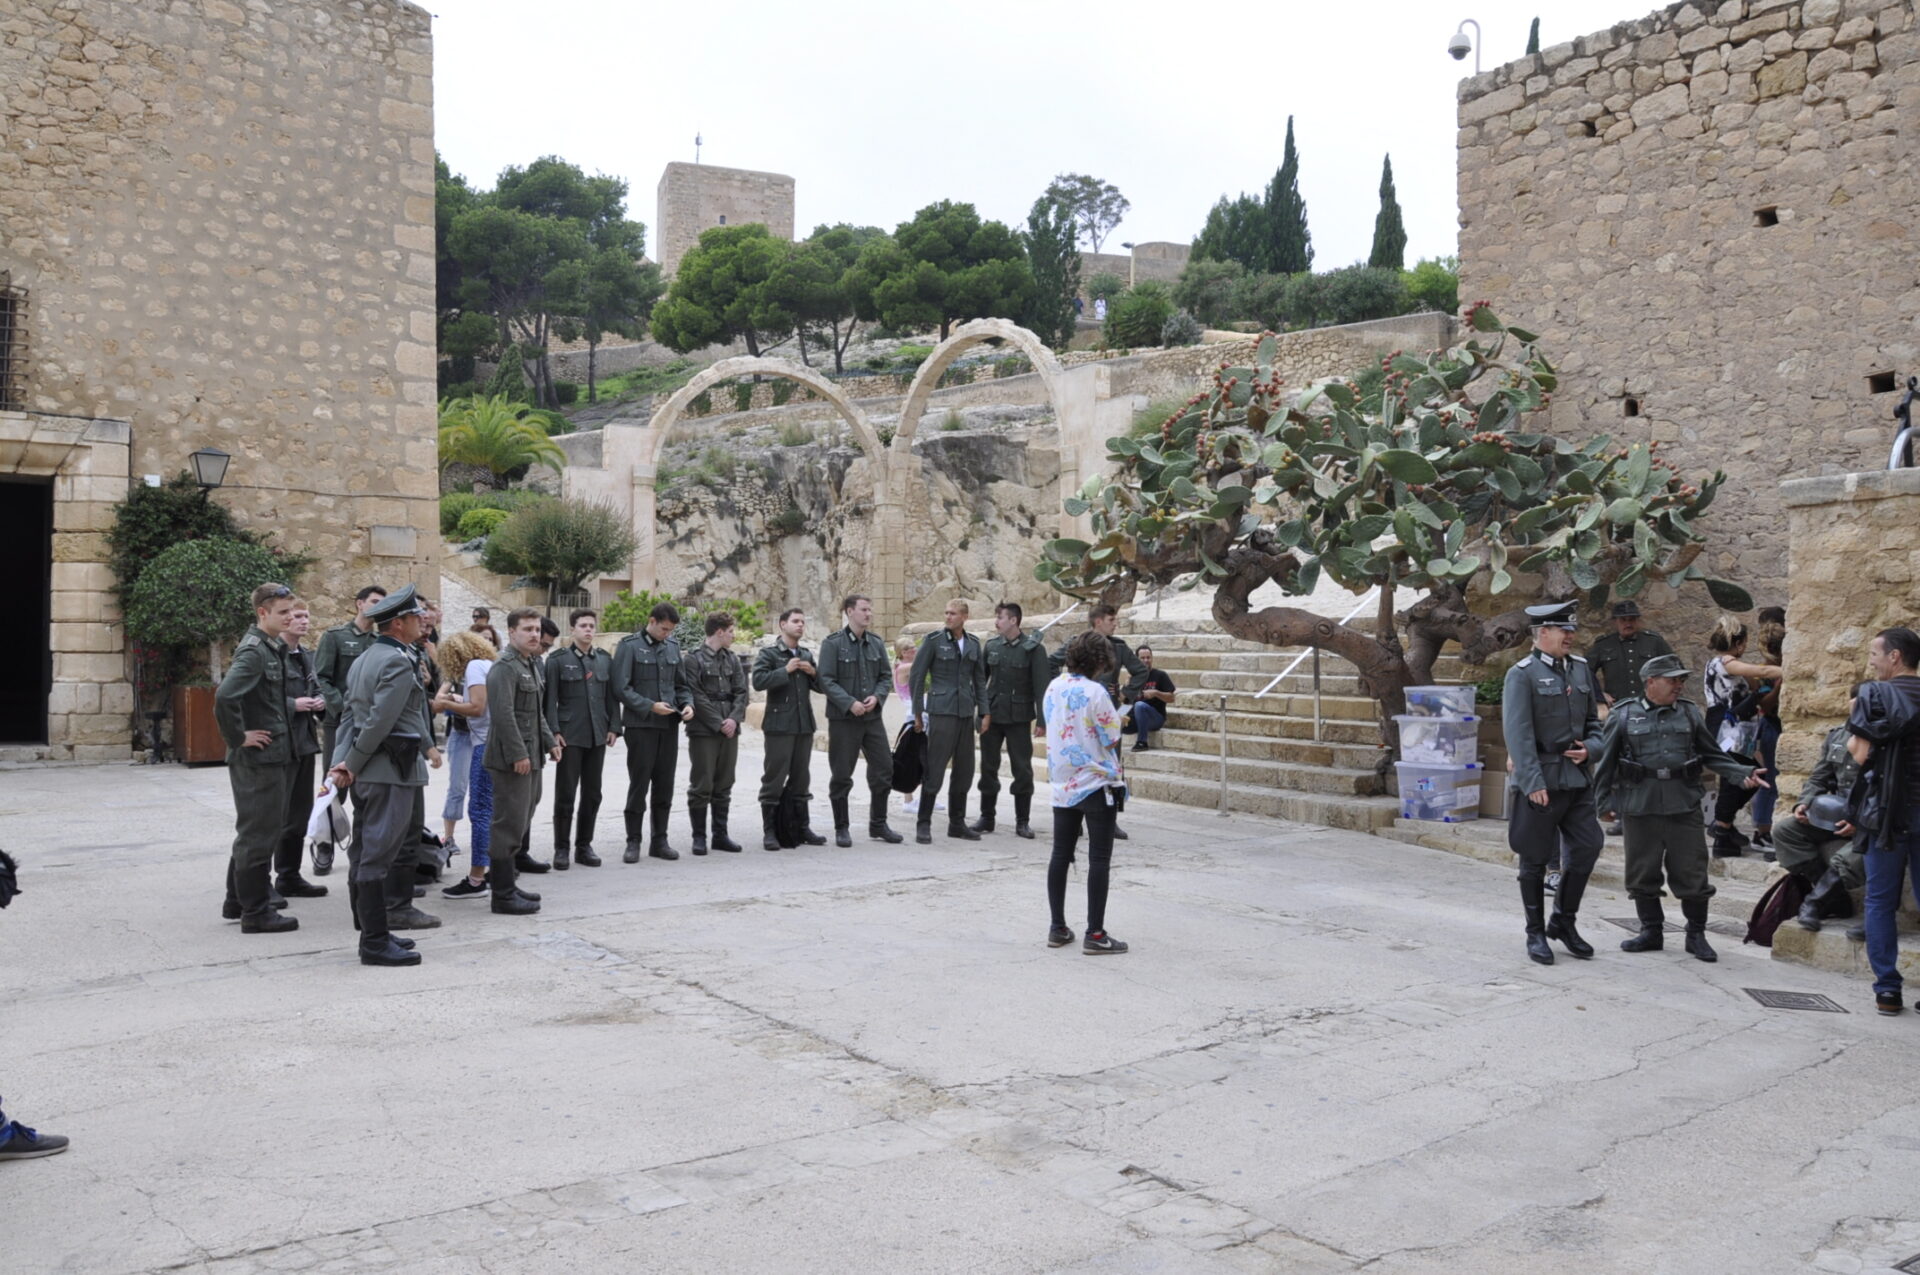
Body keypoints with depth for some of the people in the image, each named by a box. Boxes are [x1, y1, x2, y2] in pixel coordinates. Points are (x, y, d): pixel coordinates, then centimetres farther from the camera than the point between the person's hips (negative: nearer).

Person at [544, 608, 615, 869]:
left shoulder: (605, 659, 11)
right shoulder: (557, 660, -1)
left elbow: (612, 696, 12)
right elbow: (550, 699, -5)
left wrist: (613, 727, 3)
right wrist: (554, 731, -12)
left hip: (597, 736, 4)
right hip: (569, 737, -4)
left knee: (592, 794, 8)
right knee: (565, 794, -1)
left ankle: (584, 846, 18)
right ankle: (561, 848, 8)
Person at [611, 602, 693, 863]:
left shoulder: (673, 646, 11)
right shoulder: (630, 646, -5)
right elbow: (621, 687, -10)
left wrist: (687, 703, -2)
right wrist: (650, 706, -18)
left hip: (669, 725, 5)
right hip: (641, 725, -5)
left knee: (665, 785, 8)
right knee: (639, 784, 0)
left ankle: (660, 841, 16)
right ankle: (633, 842, 9)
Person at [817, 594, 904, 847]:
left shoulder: (877, 643, 9)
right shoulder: (833, 643, -6)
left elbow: (886, 676, 11)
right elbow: (826, 680, -11)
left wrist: (876, 697, -8)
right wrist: (850, 703, -19)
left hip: (872, 717, 5)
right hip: (843, 719, -5)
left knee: (884, 769, 5)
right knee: (841, 775, 3)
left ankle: (878, 824, 19)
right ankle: (842, 828, 15)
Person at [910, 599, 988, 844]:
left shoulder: (973, 644, 11)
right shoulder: (934, 640, -3)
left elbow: (979, 680, 15)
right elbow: (917, 676, -2)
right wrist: (917, 713, -3)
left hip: (966, 713, 5)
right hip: (941, 711, -5)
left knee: (964, 770, 9)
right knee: (934, 769, -6)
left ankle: (957, 823, 19)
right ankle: (923, 824, 1)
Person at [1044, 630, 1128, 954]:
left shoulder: (1054, 688, 3)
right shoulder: (1094, 692, -17)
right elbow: (1112, 740, -12)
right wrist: (1115, 718, 8)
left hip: (1062, 784, 6)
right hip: (1096, 785, -6)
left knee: (1060, 855, 11)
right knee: (1099, 860, 0)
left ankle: (1058, 928, 16)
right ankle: (1095, 934, 0)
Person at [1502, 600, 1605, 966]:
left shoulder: (1581, 668, 11)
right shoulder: (1522, 674, -8)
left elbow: (1594, 721, 18)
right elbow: (1518, 732, -15)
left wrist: (1589, 747, -3)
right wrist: (1533, 782, -21)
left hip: (1576, 778, 6)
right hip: (1540, 781, -6)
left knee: (1587, 847, 3)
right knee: (1535, 859, 4)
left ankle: (1563, 921, 21)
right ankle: (1535, 933, 16)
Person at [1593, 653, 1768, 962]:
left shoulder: (1690, 713, 11)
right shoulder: (1624, 715, 4)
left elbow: (1712, 755, 15)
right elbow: (1606, 761, 6)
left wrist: (1743, 775, 0)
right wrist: (1603, 802, 3)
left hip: (1684, 806, 1)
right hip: (1640, 807, -1)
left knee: (1691, 873, 1)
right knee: (1643, 873, 6)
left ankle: (1696, 935, 15)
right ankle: (1651, 931, 21)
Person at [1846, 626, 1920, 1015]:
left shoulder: (1875, 695, -7)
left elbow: (1860, 754, -12)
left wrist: (1855, 724, 6)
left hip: (1889, 810, -4)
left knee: (1881, 902, 5)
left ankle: (1887, 989, 3)